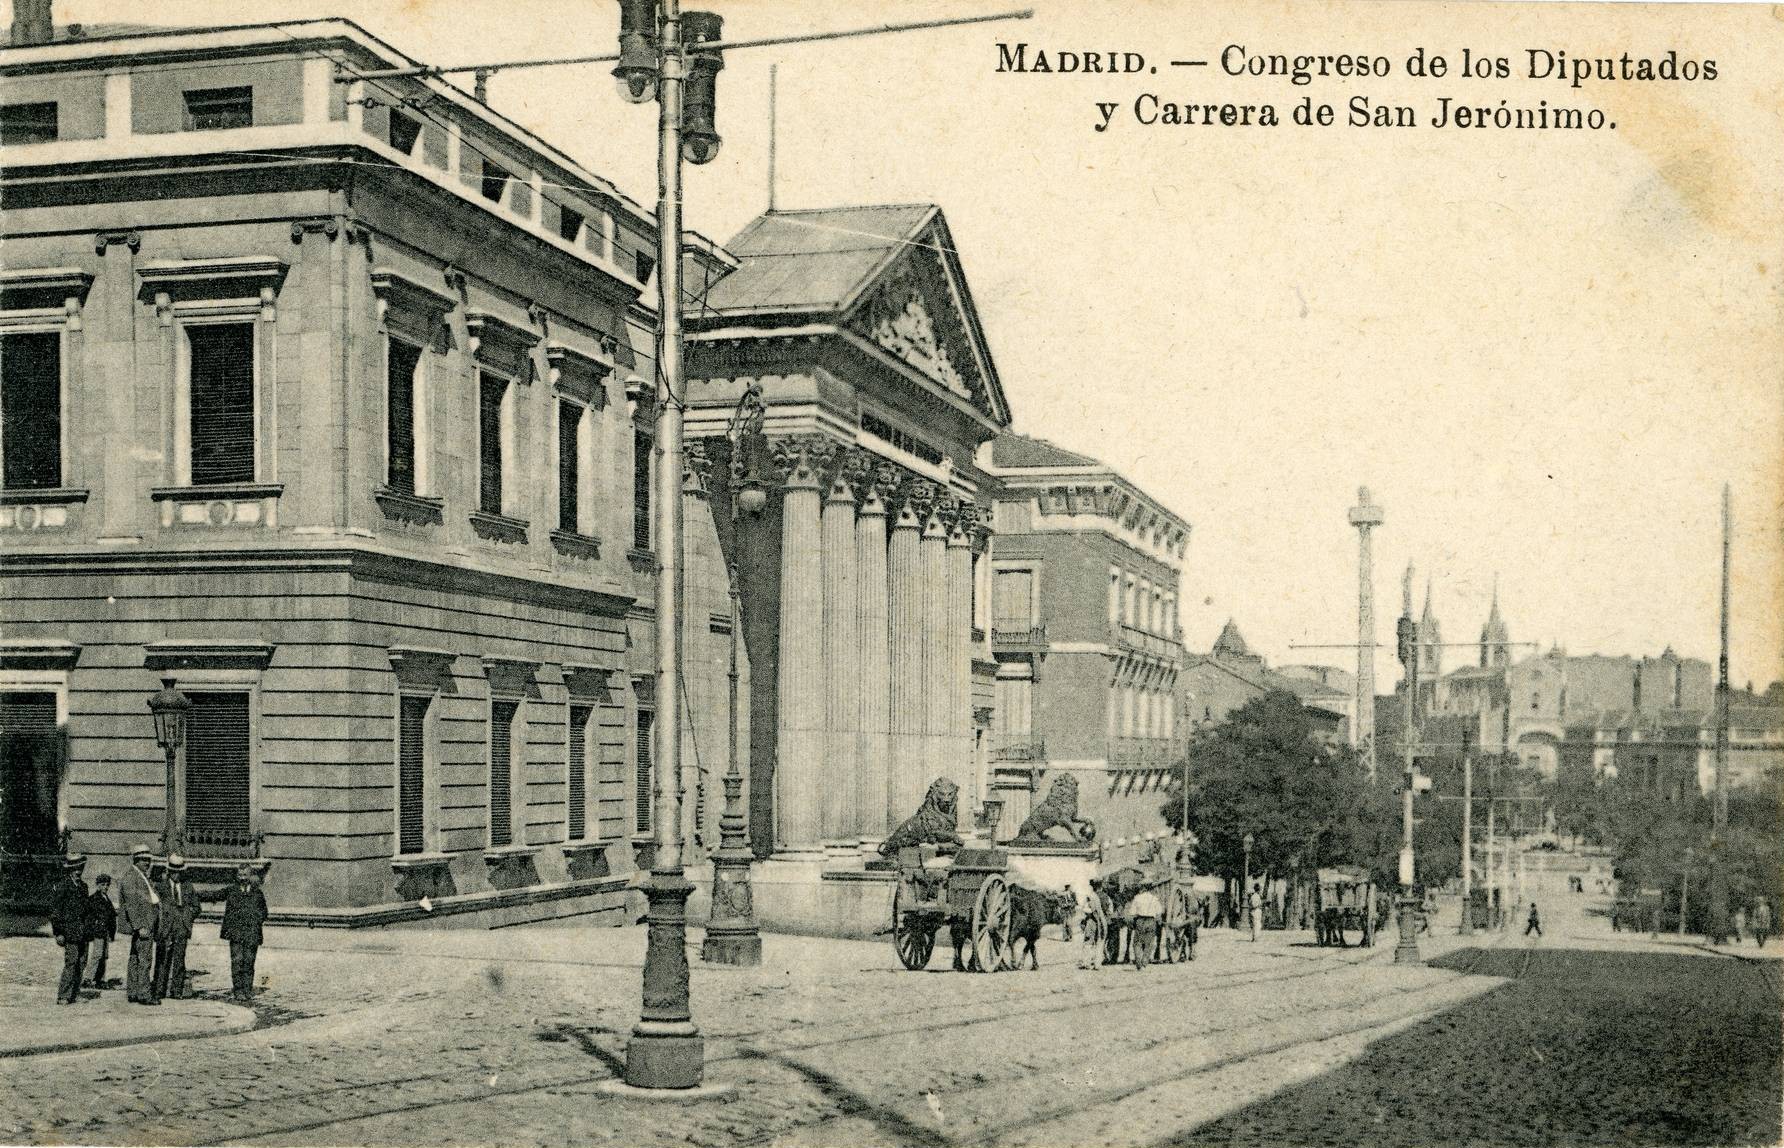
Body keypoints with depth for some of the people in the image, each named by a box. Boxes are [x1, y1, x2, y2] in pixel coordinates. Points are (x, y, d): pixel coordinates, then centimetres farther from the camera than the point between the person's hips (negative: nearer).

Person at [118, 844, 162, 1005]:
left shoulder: (144, 877, 19)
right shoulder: (130, 876, -10)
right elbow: (132, 904, -16)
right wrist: (140, 926, -21)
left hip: (148, 924, 10)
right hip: (141, 922, -10)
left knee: (135, 959, 11)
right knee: (144, 960, -12)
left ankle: (132, 993, 14)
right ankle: (144, 994, -12)